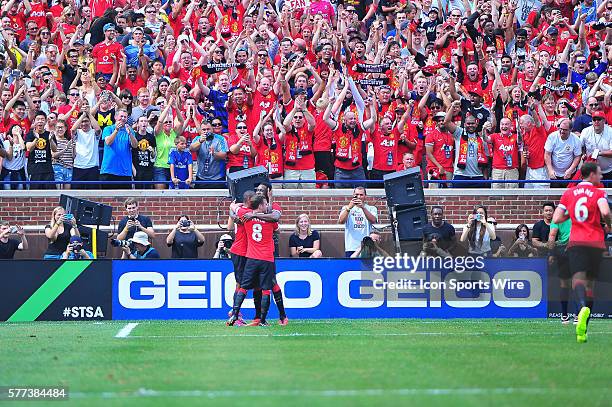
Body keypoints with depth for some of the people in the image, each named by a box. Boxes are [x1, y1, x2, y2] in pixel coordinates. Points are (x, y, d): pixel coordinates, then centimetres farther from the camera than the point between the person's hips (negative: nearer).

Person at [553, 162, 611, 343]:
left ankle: (583, 307, -48)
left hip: (576, 242, 1)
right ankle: (583, 330, 7)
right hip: (595, 243, -1)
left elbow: (556, 219, 6)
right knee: (590, 282, 9)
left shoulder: (568, 193, 12)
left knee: (578, 278, -13)